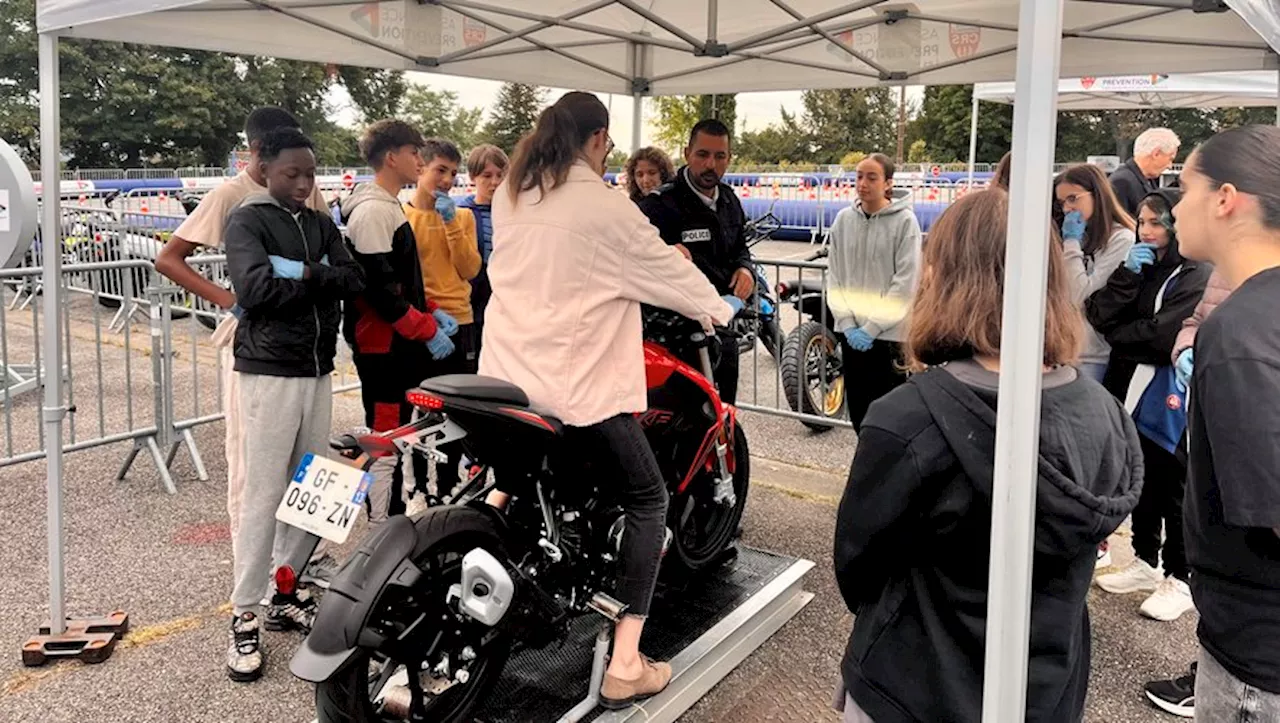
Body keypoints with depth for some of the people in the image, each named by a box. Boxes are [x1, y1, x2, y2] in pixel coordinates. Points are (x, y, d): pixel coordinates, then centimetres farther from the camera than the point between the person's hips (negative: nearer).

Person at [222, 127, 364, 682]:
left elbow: (354, 280, 0)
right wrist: (321, 280, -8)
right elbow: (255, 288, -19)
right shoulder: (247, 221, -3)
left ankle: (287, 595, 21)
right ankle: (245, 615, 4)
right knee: (264, 495, -5)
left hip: (319, 370, 6)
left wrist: (305, 272, -15)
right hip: (270, 372, -6)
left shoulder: (320, 224, 14)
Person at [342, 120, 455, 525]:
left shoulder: (389, 206, 17)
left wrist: (429, 310, 12)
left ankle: (394, 523, 27)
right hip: (383, 345, -10)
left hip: (400, 342, 10)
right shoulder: (373, 211, -16)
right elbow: (378, 287, -23)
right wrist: (425, 329, -18)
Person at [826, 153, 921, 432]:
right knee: (858, 409, 13)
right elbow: (836, 277, 6)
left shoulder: (905, 222, -7)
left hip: (889, 336, -4)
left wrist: (871, 328, -13)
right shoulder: (844, 219, 5)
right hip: (851, 334, 5)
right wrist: (848, 323, -5)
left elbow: (905, 284, -10)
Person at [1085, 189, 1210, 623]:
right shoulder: (1141, 266, 12)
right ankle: (1145, 563, 30)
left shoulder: (1198, 276, -11)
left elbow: (1161, 335, -19)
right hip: (1135, 391, 7)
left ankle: (1181, 580, 16)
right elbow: (1100, 315, 0)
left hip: (1171, 397, -7)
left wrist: (1116, 337, -3)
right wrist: (1128, 273, -11)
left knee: (1173, 490, 3)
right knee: (1142, 484, 16)